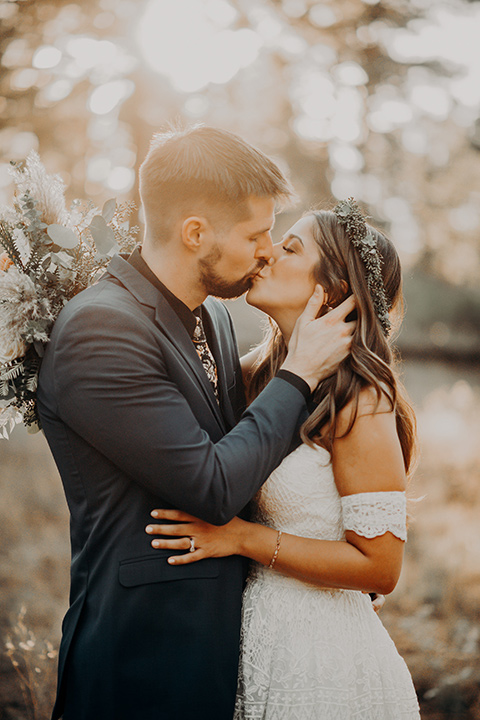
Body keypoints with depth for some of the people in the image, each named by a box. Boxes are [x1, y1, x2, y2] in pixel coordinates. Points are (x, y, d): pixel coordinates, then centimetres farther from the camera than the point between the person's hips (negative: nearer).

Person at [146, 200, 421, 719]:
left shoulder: (359, 402, -19)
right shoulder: (257, 374, 1)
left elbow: (379, 567, -18)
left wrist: (243, 537, -21)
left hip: (320, 661, -6)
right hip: (252, 638, 6)